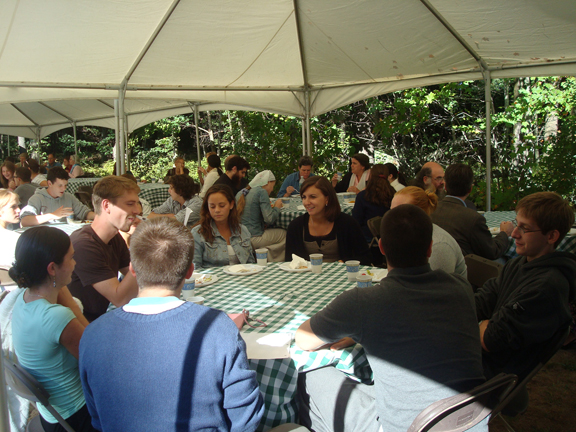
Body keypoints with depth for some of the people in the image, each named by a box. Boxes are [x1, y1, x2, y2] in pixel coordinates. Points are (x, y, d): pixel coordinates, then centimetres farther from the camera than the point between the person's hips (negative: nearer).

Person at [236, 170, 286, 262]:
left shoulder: (241, 193, 14)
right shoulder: (261, 192, -8)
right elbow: (269, 219, -16)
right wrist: (277, 207, 3)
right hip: (253, 238, -8)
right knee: (284, 234, 6)